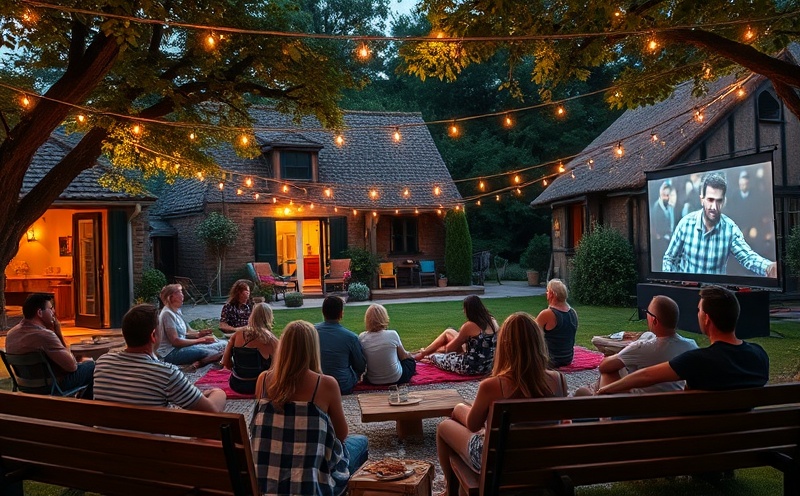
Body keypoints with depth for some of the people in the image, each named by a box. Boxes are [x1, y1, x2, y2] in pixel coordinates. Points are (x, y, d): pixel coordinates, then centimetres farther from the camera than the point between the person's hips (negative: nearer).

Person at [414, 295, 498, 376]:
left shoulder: (469, 326, -20)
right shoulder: (492, 321, 0)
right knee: (448, 332, 19)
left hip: (471, 367, -8)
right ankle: (422, 353, 36)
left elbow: (450, 348, -5)